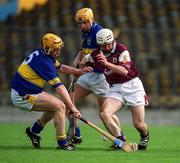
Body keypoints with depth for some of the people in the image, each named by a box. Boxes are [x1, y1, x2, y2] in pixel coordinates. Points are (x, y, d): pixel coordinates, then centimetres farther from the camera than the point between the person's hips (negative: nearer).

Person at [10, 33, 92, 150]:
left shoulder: (43, 55, 6)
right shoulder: (43, 62, -23)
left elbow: (60, 67, 24)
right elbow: (59, 88, -22)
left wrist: (78, 71, 11)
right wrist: (72, 107, -19)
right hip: (23, 97, -10)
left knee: (55, 105, 20)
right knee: (60, 106, -13)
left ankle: (34, 131, 27)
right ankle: (62, 143, -7)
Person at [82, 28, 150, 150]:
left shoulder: (121, 50, -14)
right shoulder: (96, 55, 0)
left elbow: (125, 71, -25)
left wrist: (107, 64, -36)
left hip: (132, 86, -4)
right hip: (115, 88, 4)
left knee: (139, 125, -4)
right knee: (104, 113, -25)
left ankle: (145, 136, 32)